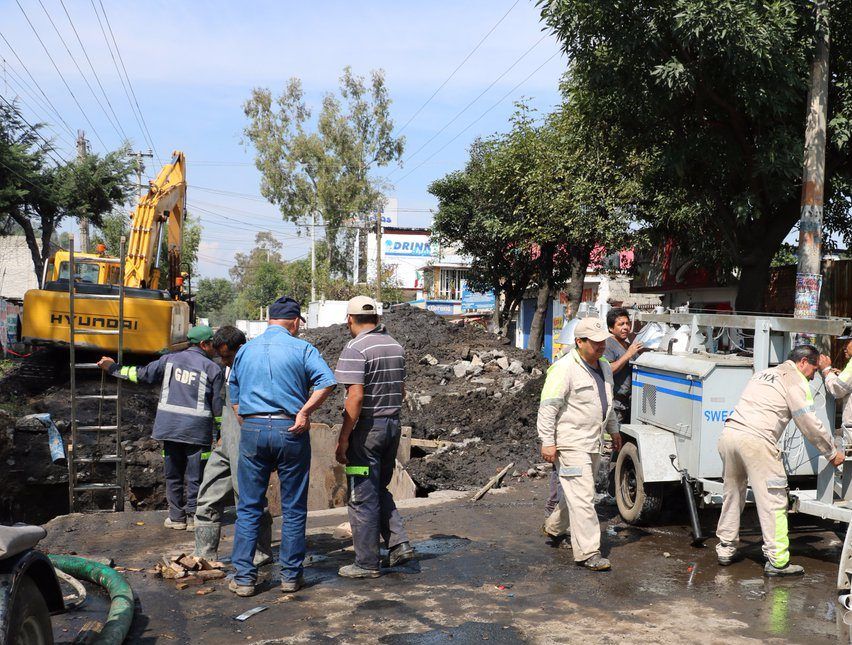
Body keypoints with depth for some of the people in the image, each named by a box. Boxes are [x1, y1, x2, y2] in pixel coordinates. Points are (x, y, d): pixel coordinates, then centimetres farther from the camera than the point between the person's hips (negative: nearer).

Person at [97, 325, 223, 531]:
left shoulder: (170, 359, 8)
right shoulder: (213, 369, -1)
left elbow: (142, 374, 12)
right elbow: (218, 405, -1)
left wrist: (113, 368, 25)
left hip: (170, 426, 3)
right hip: (197, 429, -3)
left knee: (173, 474, 13)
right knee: (194, 476, 5)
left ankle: (177, 517, 18)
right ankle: (193, 517, 8)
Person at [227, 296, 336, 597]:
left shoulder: (245, 350, 12)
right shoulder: (302, 348, -1)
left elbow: (234, 397, 16)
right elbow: (327, 381, -16)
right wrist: (305, 411, -13)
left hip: (251, 429, 3)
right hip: (290, 430, -3)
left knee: (248, 507, 9)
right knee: (293, 508, 8)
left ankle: (244, 577, 10)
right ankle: (291, 575, 15)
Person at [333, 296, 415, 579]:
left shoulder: (356, 349, -15)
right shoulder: (396, 346, 9)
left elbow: (356, 397, -22)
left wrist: (343, 439, -18)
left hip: (366, 428, -7)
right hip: (393, 424, 8)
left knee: (363, 497, 3)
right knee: (380, 490, 21)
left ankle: (367, 563, 11)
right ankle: (399, 543, 14)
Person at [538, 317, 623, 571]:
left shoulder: (604, 367, 13)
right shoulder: (565, 368, -17)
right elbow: (548, 406, -19)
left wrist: (614, 430, 31)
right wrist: (547, 442, -22)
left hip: (593, 443, 9)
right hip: (571, 443, -9)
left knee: (577, 492, 20)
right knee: (582, 497, -11)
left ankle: (553, 527, 41)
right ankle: (588, 552, -7)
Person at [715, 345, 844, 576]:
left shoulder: (763, 374, 27)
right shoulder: (796, 380, 4)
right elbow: (809, 423, 0)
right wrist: (832, 453, 11)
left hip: (729, 433, 8)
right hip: (756, 441, -8)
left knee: (732, 495, 19)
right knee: (773, 501, -1)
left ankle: (725, 550, 25)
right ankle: (777, 561, 0)